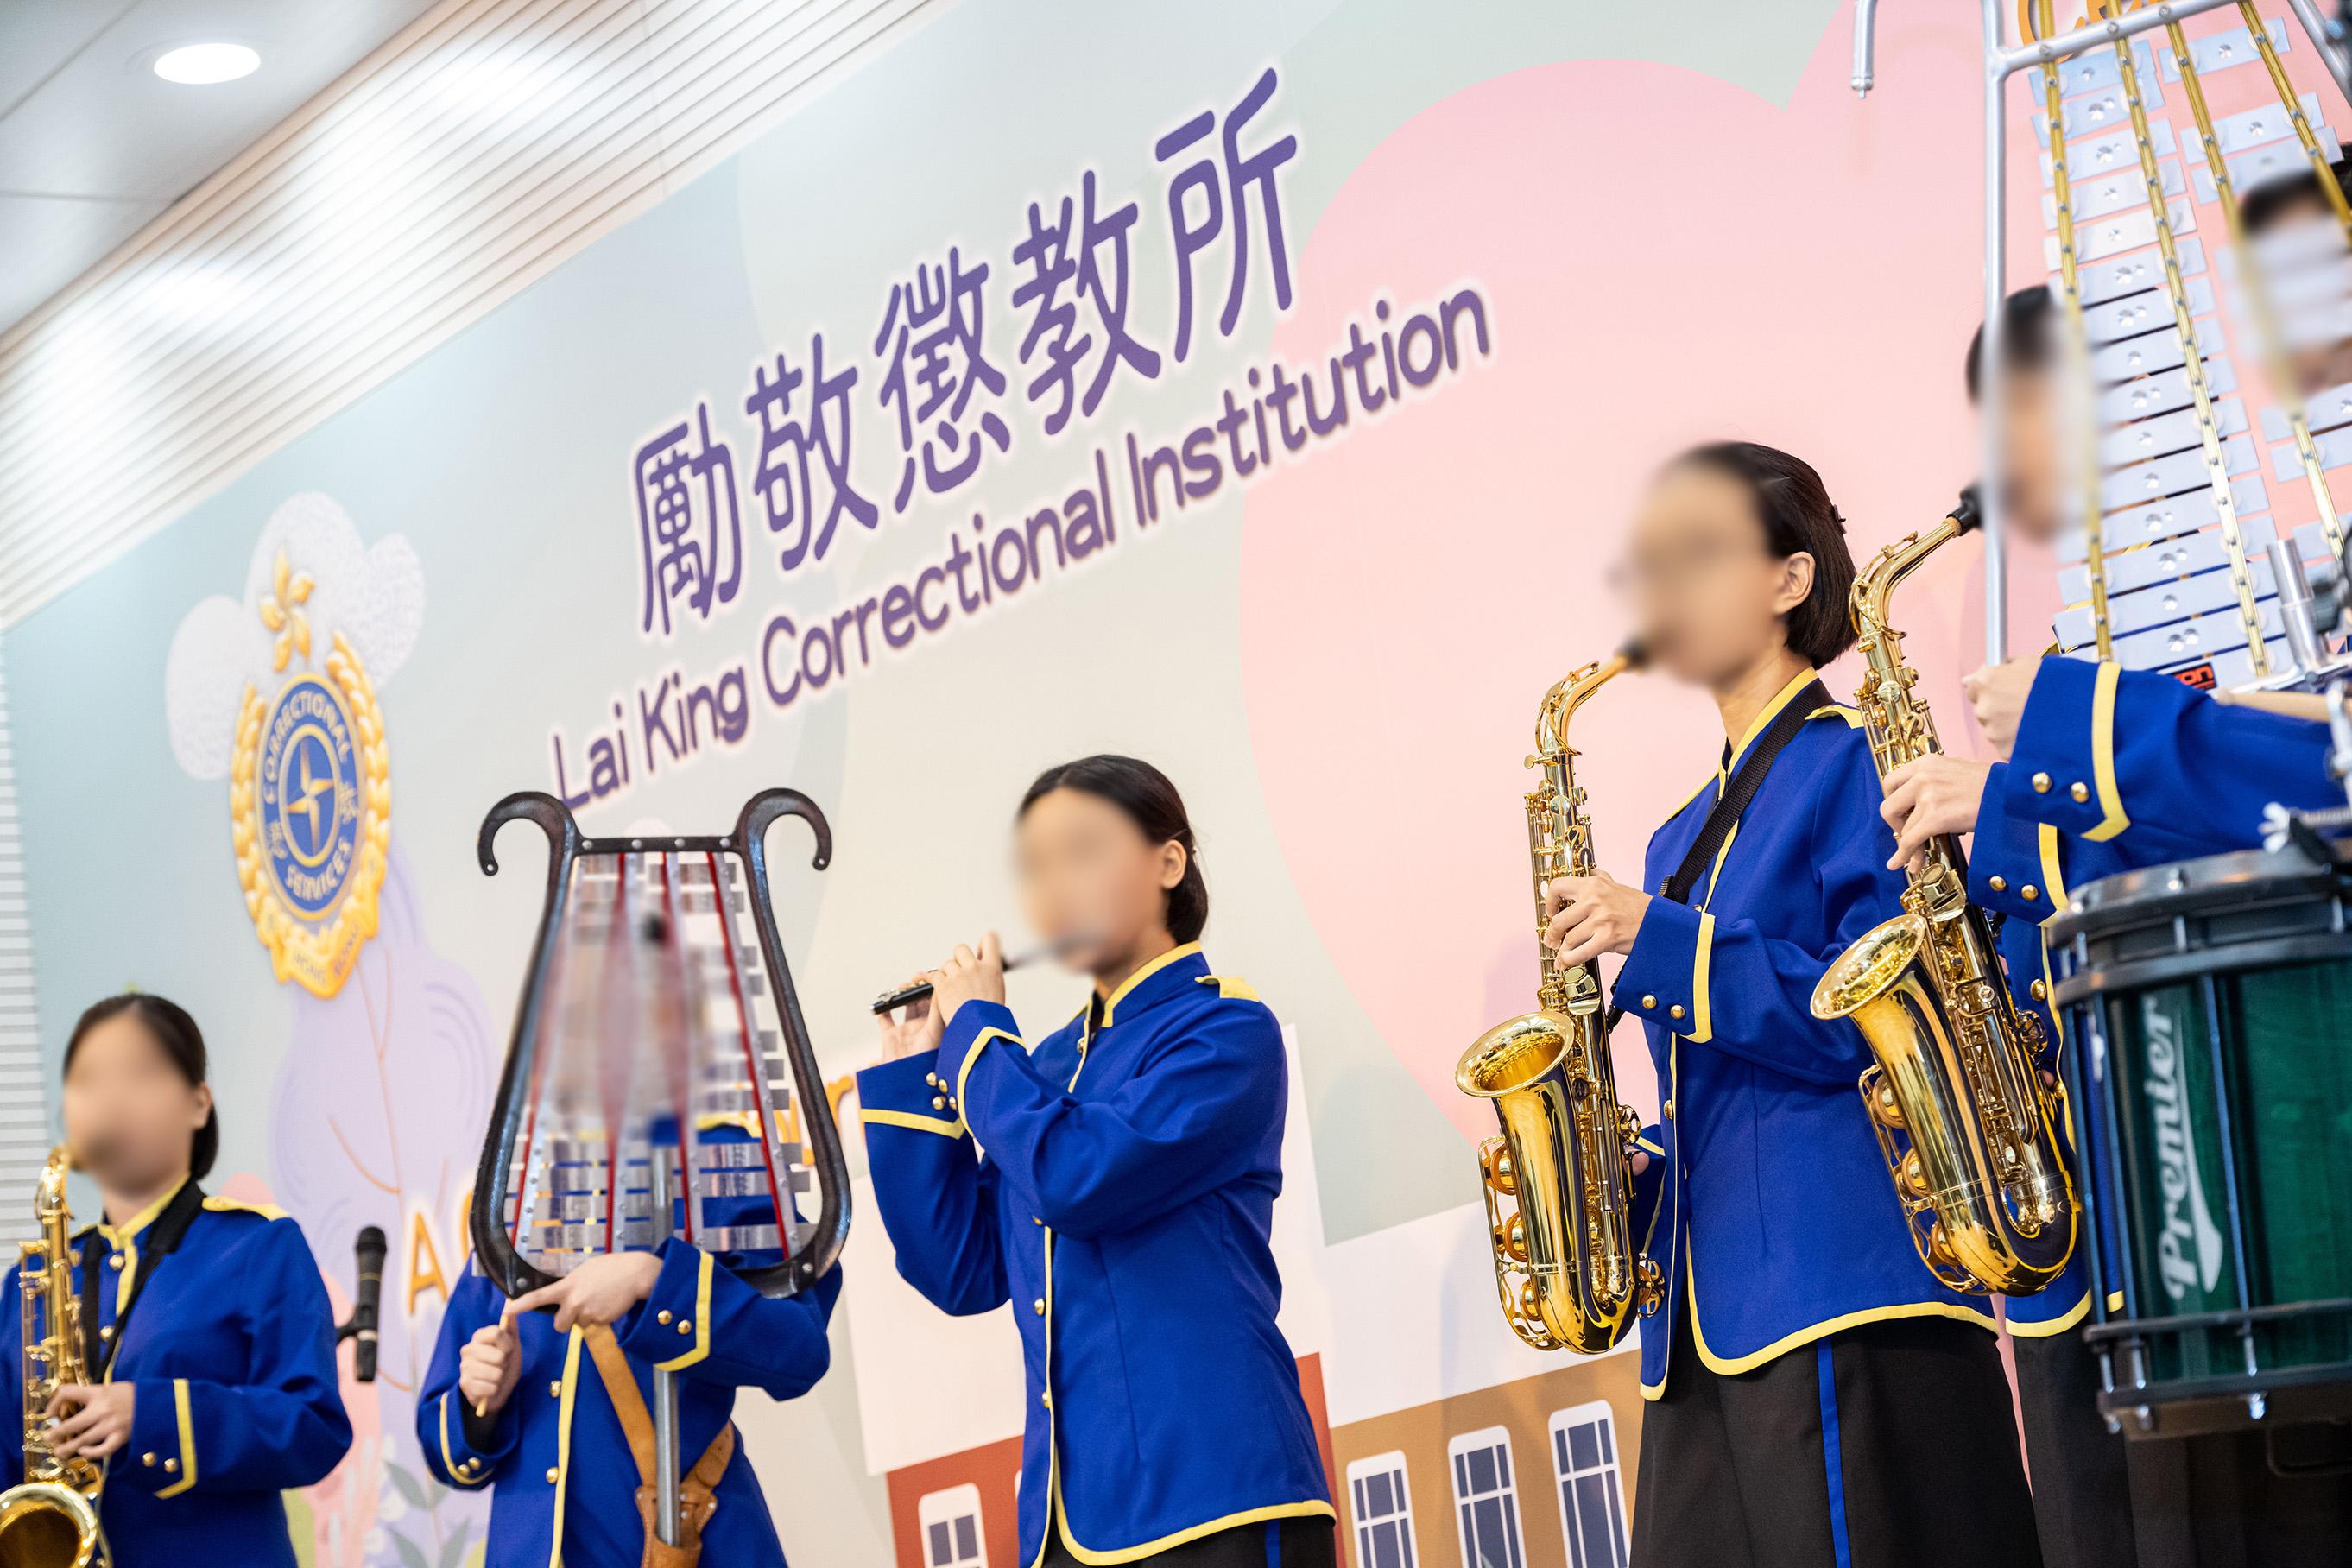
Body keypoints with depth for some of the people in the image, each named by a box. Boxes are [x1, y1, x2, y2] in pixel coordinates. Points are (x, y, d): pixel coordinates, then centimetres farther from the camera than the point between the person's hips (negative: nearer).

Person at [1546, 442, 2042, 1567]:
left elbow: (1877, 1021, -13)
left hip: (1849, 1297, -8)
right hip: (1705, 1321, 8)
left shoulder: (1856, 766, -2)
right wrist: (1620, 1173, 5)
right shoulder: (1682, 840, 23)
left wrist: (1659, 944, -15)